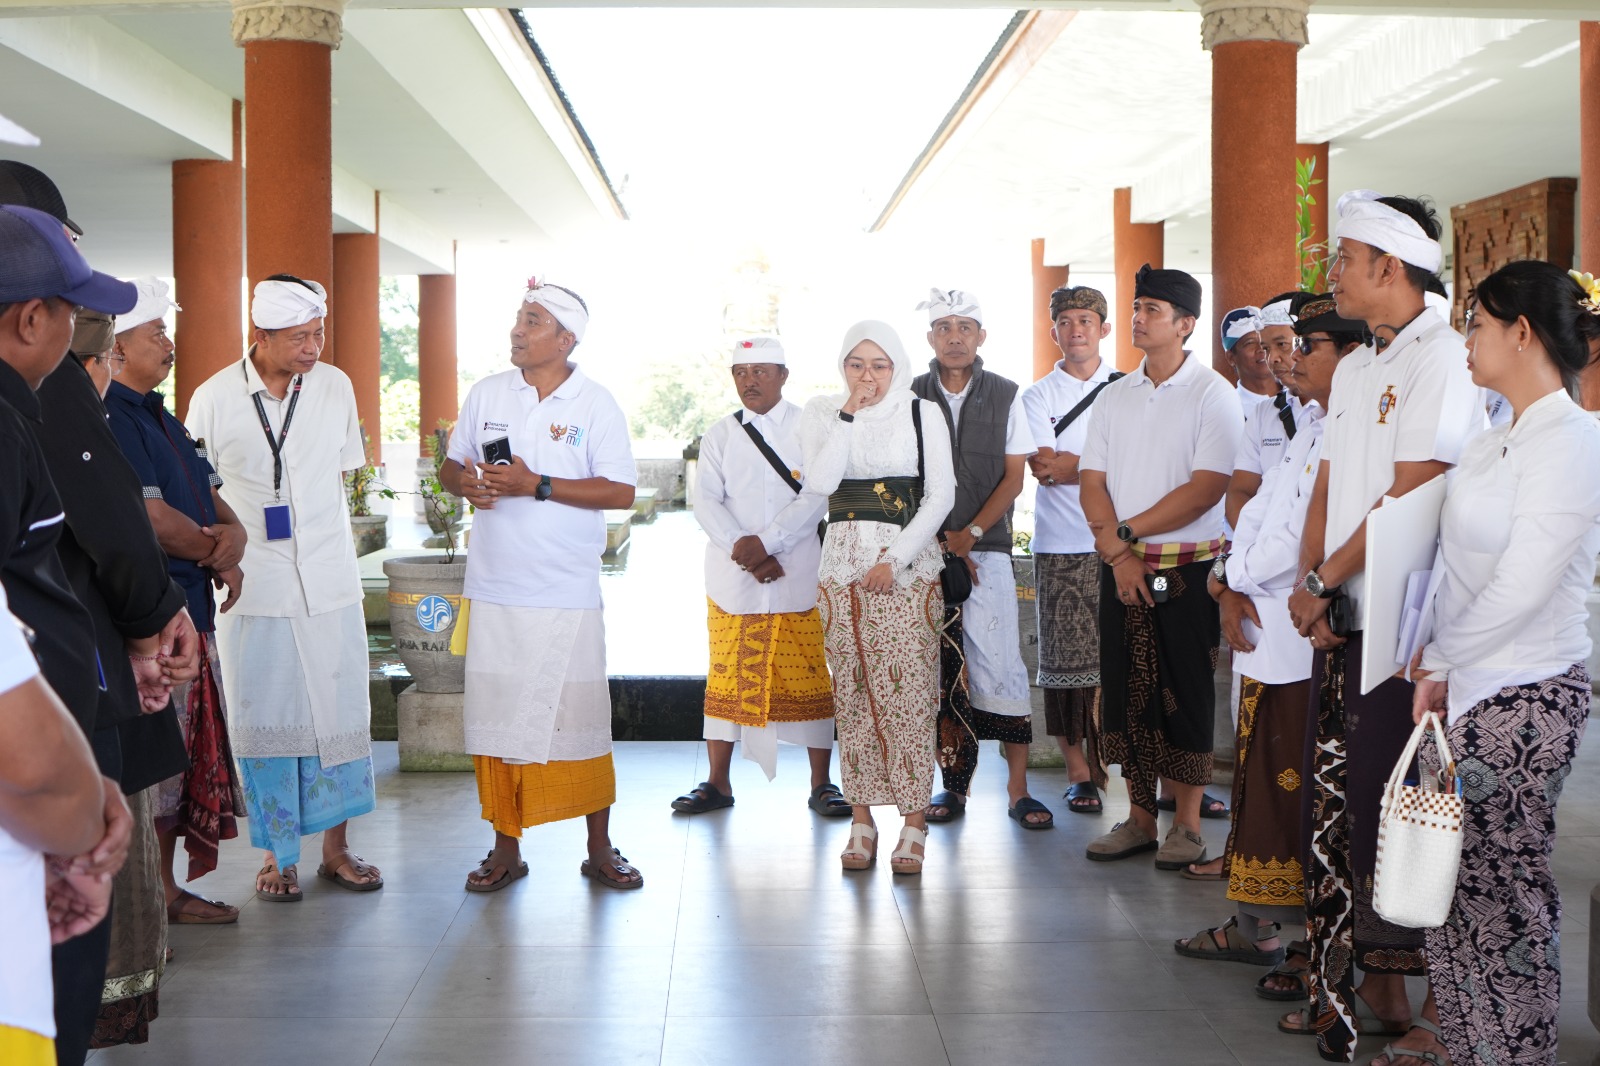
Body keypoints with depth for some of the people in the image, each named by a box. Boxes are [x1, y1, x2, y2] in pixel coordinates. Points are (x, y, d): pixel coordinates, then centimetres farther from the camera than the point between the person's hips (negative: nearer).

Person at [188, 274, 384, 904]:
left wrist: (314, 533, 10)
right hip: (253, 588, -2)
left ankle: (335, 847, 19)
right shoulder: (215, 398, -5)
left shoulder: (335, 386, 2)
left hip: (330, 584, 2)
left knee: (339, 713, 6)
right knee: (265, 721, 4)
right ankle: (277, 856, 17)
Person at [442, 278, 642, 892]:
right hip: (494, 589, 3)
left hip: (568, 593, -3)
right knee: (495, 718, 4)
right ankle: (506, 850, 17)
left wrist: (535, 485, -15)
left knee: (581, 719, 1)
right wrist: (465, 481, -8)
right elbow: (450, 467, 16)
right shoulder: (487, 394, 9)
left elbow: (620, 491, -7)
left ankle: (600, 850, 14)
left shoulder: (596, 404, -1)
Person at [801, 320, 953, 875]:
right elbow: (821, 481, -6)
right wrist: (848, 415, -9)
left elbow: (941, 494, -1)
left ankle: (914, 825, -3)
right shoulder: (822, 413, 9)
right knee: (853, 694, 2)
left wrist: (896, 558, -9)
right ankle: (861, 820, 8)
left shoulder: (922, 413, 4)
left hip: (908, 568, -2)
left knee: (909, 693, -7)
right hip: (843, 567, 2)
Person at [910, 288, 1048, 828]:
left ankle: (1018, 789, 2)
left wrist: (969, 533, -8)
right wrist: (941, 539, -5)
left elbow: (1013, 476, 3)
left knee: (1000, 666, -4)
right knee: (940, 669, 3)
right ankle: (953, 786, 12)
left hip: (987, 549, -1)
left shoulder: (1006, 396, 6)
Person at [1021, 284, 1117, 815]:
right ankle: (1079, 770, 8)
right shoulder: (1038, 396, 8)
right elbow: (1043, 466, -6)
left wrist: (1068, 466, -9)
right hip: (1061, 546, -1)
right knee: (1066, 659, -1)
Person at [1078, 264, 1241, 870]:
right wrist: (1116, 552, -7)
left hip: (1187, 569, -5)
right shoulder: (1115, 396, 12)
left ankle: (1187, 825, 9)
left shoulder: (1213, 394, -5)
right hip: (1121, 567, 5)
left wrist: (1125, 531, -12)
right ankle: (1139, 819, 17)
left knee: (1186, 695, -1)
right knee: (1126, 692, 7)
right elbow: (1092, 480, 8)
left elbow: (1207, 488, -14)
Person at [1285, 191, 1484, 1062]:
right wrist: (1311, 588, -1)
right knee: (1333, 805, 10)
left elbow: (1411, 501, -16)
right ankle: (1339, 992, 19)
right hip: (1341, 625, 8)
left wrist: (1321, 582, -9)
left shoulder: (1441, 357, -11)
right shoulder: (1354, 370, 17)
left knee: (1381, 810, -4)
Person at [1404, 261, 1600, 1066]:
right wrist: (1437, 665, 3)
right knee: (1456, 872, 15)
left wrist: (1442, 667, -10)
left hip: (1522, 696, -8)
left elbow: (1522, 586, -19)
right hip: (1467, 690, 8)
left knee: (1503, 883, 3)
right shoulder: (1493, 443, 13)